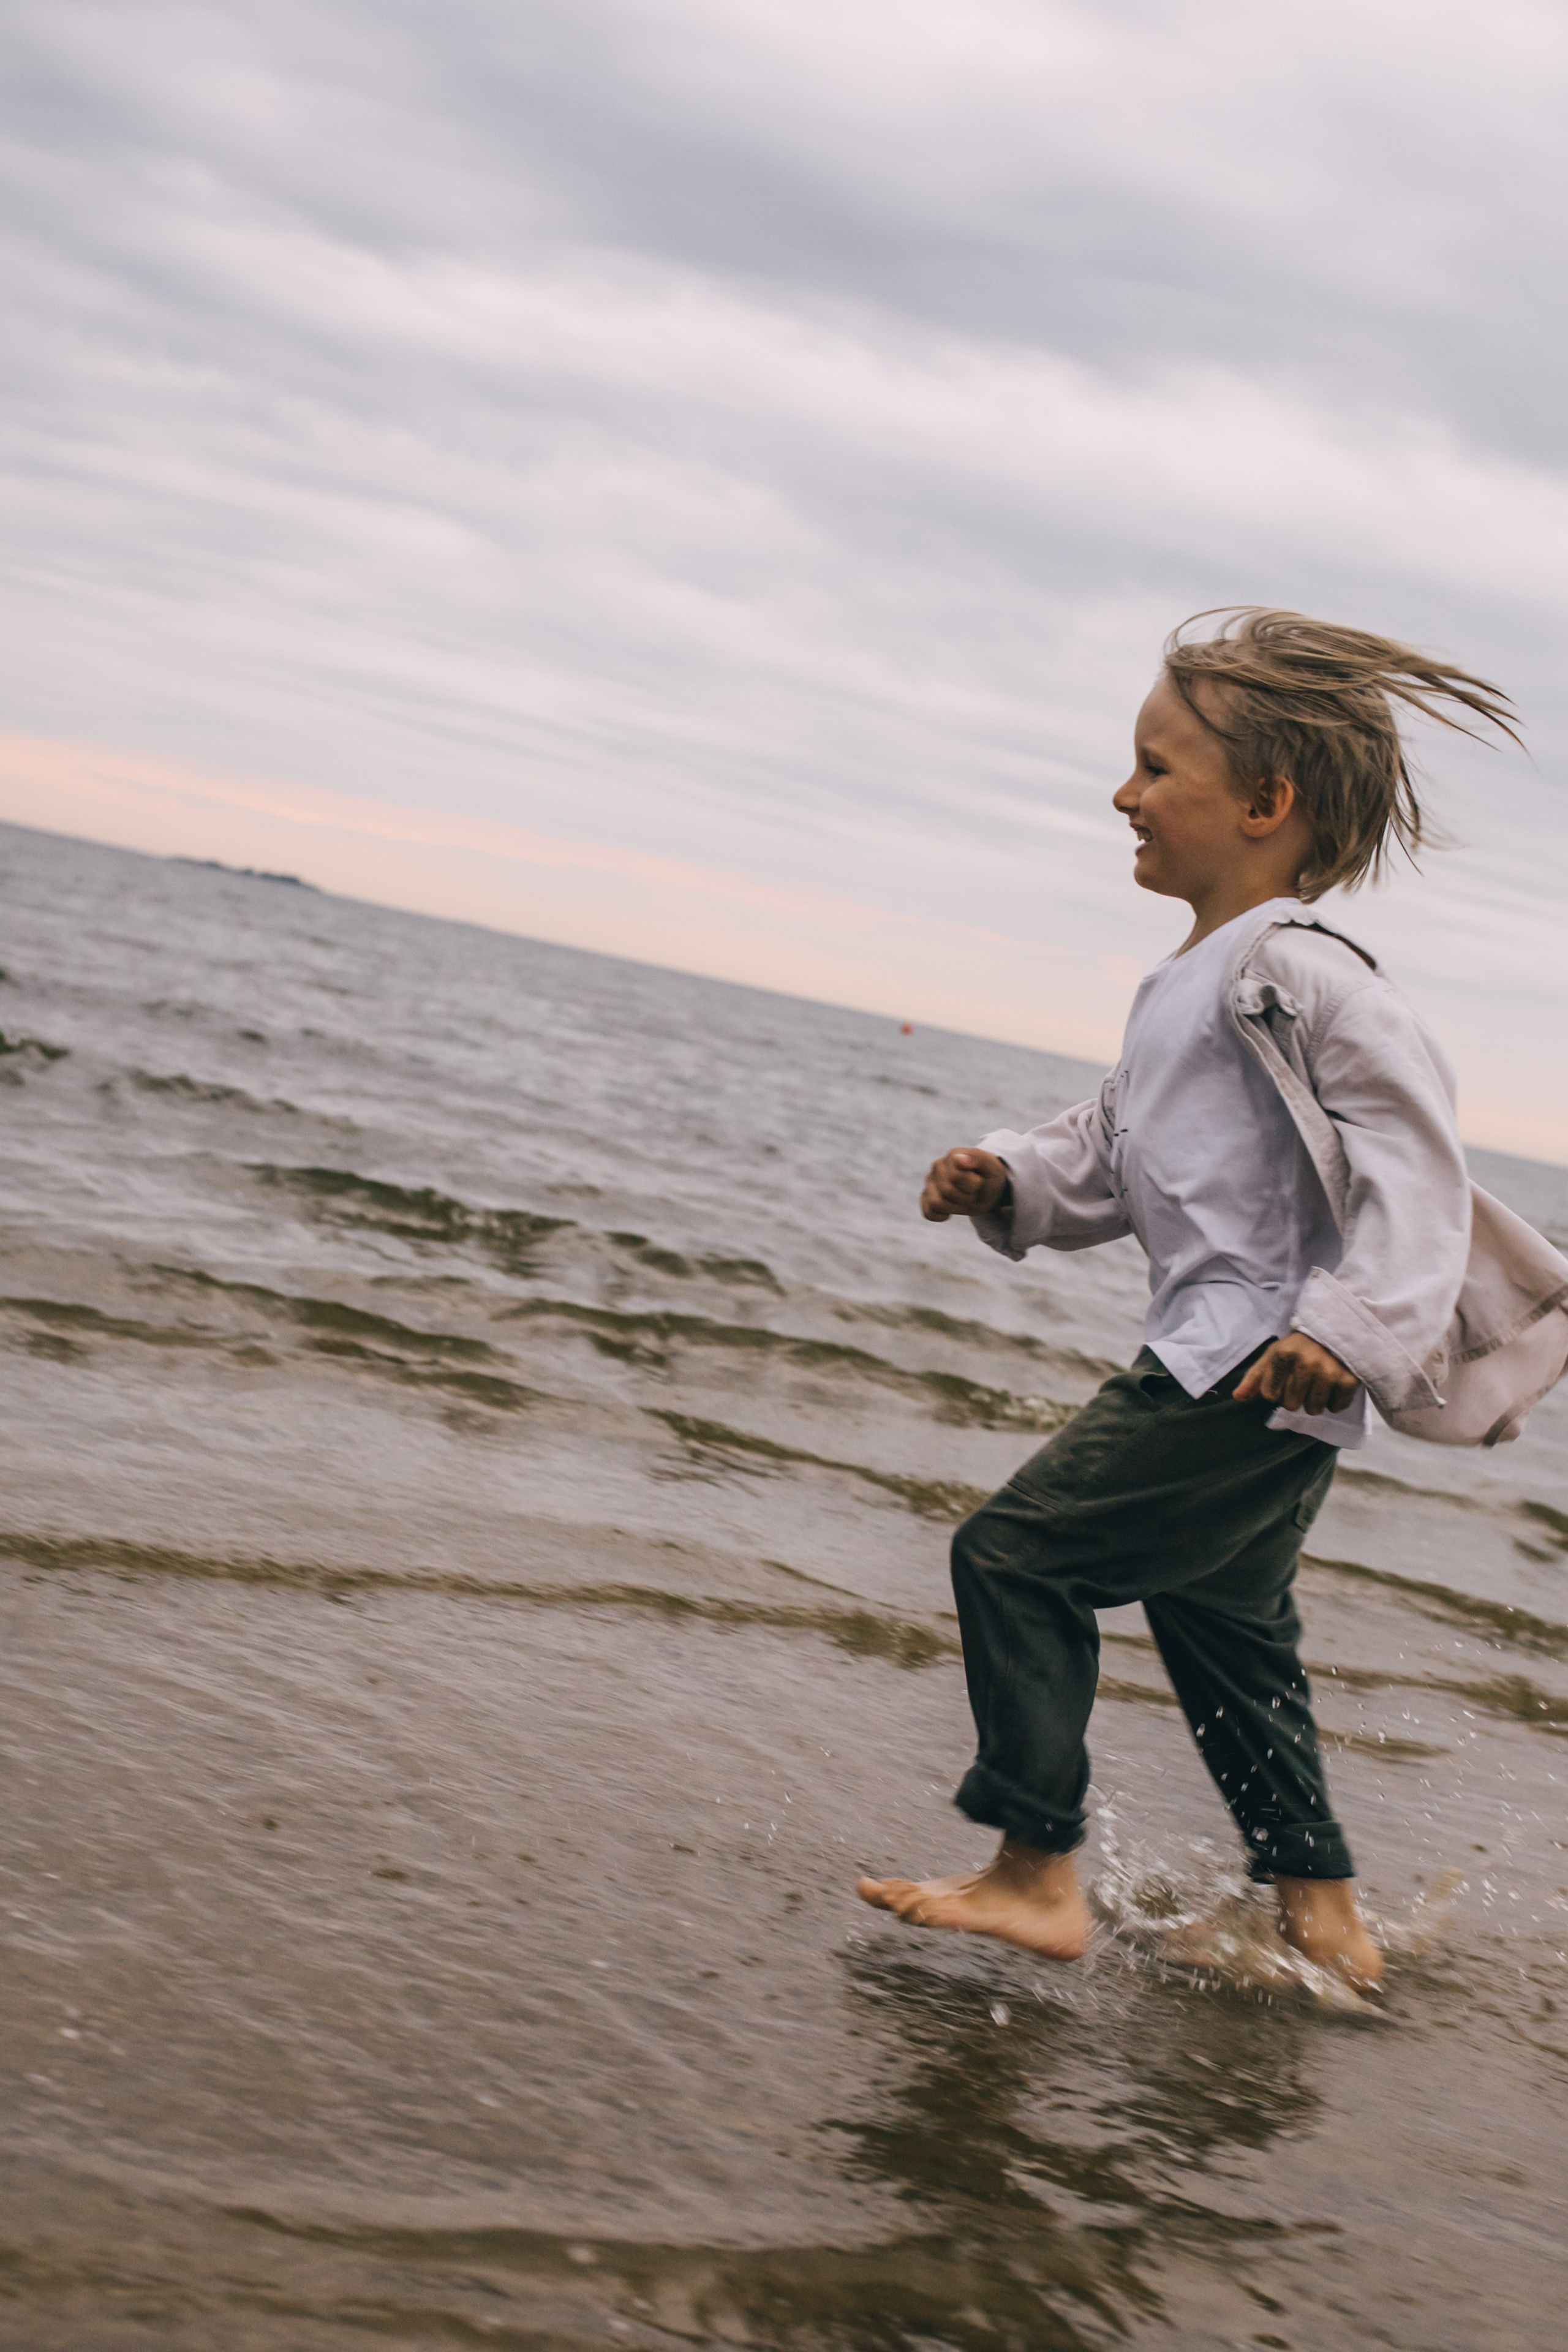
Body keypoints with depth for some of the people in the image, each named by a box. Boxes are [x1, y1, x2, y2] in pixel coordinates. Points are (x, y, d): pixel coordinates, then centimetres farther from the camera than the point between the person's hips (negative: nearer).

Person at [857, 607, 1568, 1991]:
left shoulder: (1295, 973, -16)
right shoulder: (1186, 990, 16)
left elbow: (1410, 1136, -21)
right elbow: (1115, 1153, 23)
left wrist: (1350, 1320, -28)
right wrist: (1011, 1180, 6)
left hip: (1257, 1370, -11)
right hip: (1230, 1370, 11)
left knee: (1015, 1554, -10)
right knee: (1224, 1627, 20)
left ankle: (1038, 1877, -5)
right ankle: (1322, 1915, 32)